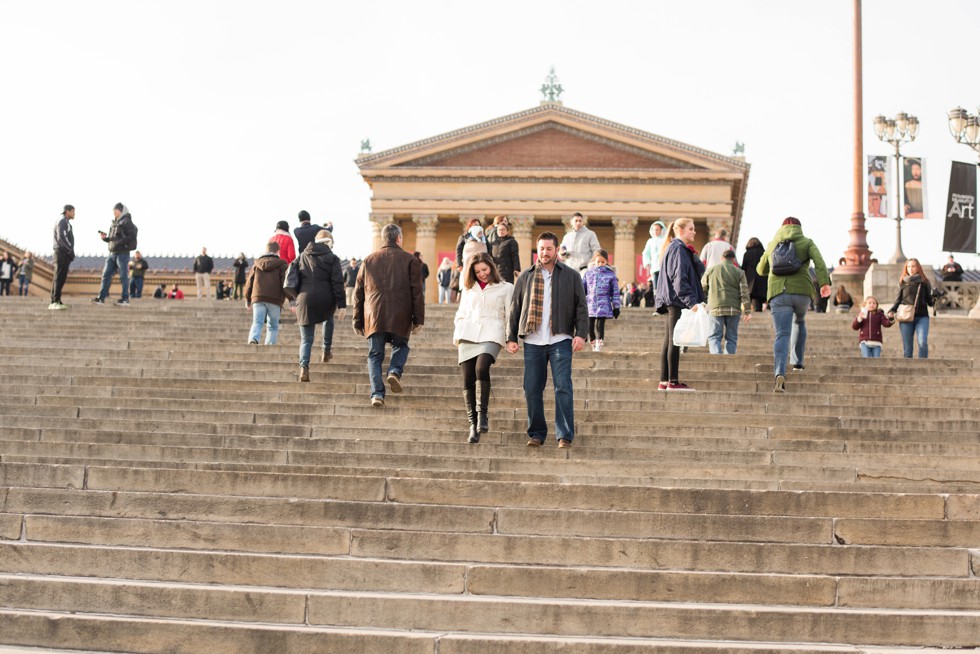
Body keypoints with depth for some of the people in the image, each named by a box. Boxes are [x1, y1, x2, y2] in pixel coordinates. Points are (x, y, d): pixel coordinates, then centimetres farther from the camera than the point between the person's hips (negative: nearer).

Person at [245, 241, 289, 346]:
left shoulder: (257, 264, 17)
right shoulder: (282, 265, 8)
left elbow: (249, 282, 19)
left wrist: (247, 300, 30)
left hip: (257, 298, 2)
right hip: (275, 300, -2)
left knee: (257, 323, -6)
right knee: (273, 326, 9)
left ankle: (253, 340, -34)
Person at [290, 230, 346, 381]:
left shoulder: (302, 257, 14)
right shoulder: (332, 258, 1)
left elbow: (294, 280, 17)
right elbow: (337, 283, -6)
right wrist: (342, 305, -8)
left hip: (305, 301, 2)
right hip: (326, 300, -2)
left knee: (306, 339, 4)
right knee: (328, 319, 34)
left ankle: (304, 367, -17)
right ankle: (326, 350, 34)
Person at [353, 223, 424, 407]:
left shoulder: (368, 260, 12)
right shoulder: (409, 260, 4)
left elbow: (358, 293, 13)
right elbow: (417, 292, 0)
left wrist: (358, 321, 18)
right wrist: (418, 319, 3)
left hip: (374, 317, 1)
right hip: (400, 318, -1)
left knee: (375, 355, 7)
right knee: (400, 346, 21)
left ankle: (377, 393, -5)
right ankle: (395, 371, -7)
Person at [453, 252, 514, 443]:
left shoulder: (506, 288, 14)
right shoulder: (468, 289, 24)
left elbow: (510, 315, 10)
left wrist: (511, 338, -1)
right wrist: (457, 333, 10)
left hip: (491, 335, -4)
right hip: (467, 334, 4)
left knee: (482, 367, -30)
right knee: (468, 379, -6)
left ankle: (482, 414, -24)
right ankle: (473, 425, -4)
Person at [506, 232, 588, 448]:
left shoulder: (571, 276, 8)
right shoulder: (525, 277, 12)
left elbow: (581, 307, 5)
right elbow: (515, 309, 14)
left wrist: (581, 334, -8)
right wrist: (511, 337, 7)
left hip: (560, 341, -2)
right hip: (532, 342, 2)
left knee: (563, 388, -8)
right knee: (532, 389, 2)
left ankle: (565, 436, -3)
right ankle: (536, 433, 13)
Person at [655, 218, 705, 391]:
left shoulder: (680, 249, 22)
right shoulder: (678, 249, -10)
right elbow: (679, 279, -18)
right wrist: (691, 301, -23)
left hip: (673, 303, 10)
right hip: (678, 301, -10)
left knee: (669, 342, 8)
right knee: (674, 341, -8)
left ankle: (664, 381, 10)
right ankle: (673, 381, -7)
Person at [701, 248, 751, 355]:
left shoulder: (710, 270, 8)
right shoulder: (739, 272, 5)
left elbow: (703, 288, 13)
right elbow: (744, 293, -1)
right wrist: (747, 311, 0)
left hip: (715, 307, 0)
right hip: (733, 309, 0)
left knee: (714, 336, 3)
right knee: (731, 337, 9)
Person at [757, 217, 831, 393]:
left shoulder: (772, 245, 20)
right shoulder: (806, 242, 12)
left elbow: (760, 270, 32)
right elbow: (818, 261, -8)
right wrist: (824, 283, -15)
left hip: (778, 293, 0)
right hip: (802, 291, 0)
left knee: (782, 334, -9)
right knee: (800, 322, 31)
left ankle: (780, 374, -29)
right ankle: (798, 362, 32)